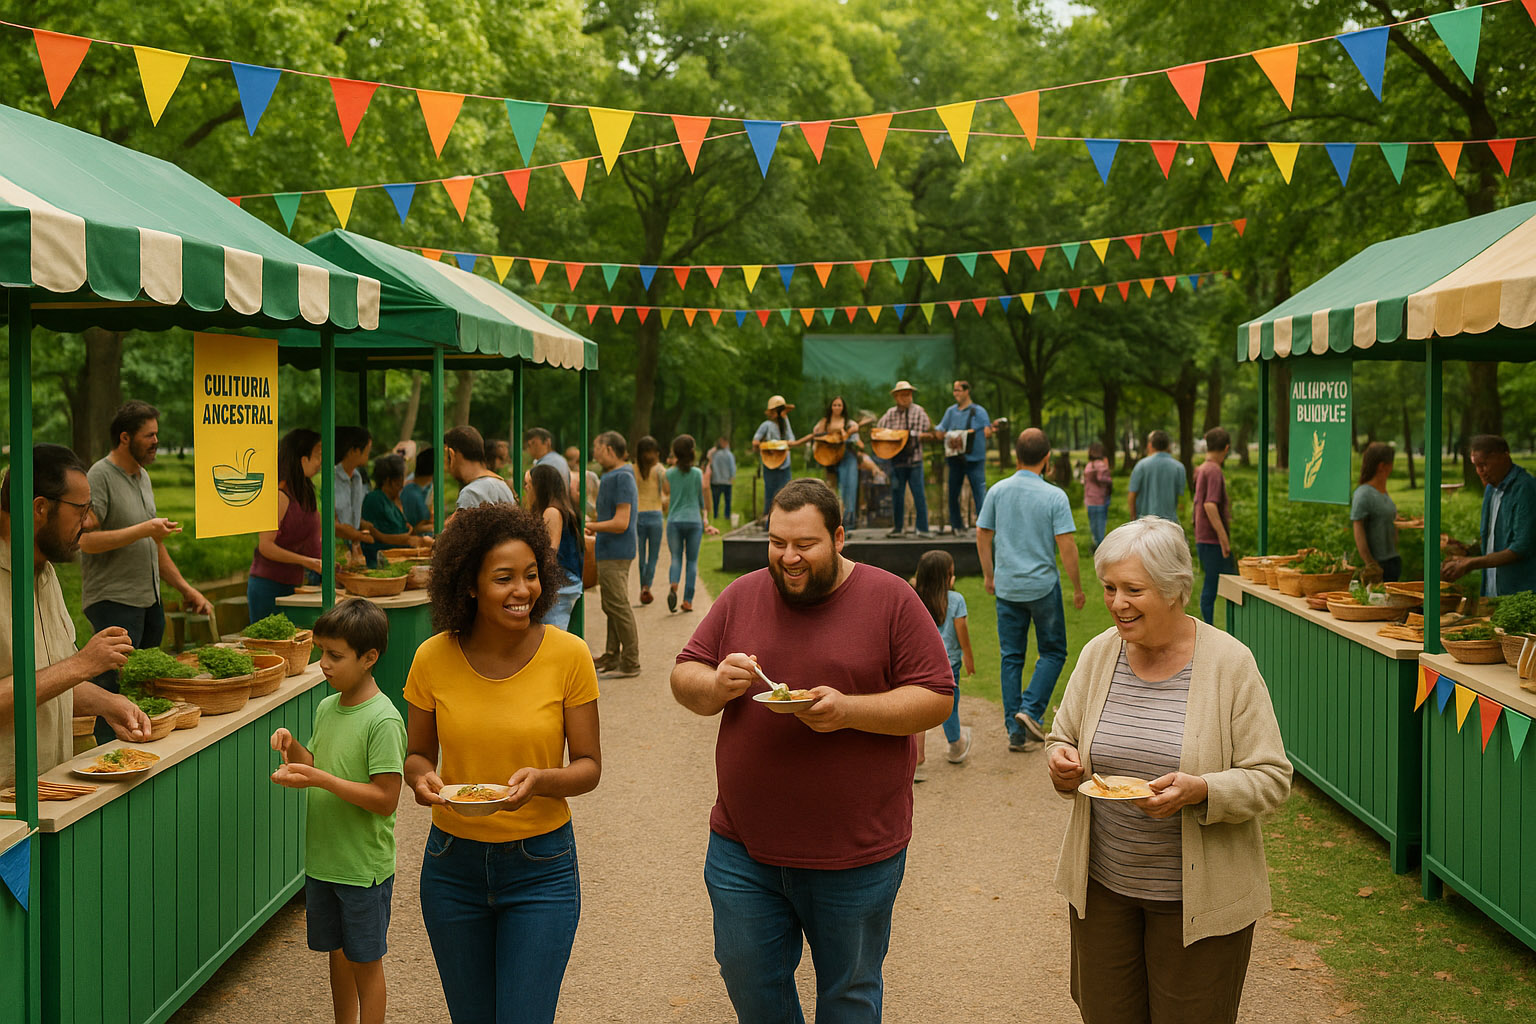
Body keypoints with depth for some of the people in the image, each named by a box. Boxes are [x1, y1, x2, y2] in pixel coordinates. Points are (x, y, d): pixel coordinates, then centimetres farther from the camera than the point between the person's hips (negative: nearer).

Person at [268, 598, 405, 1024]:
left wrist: (318, 779, -26)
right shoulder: (327, 708, 5)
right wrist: (293, 748, -5)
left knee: (365, 961, 5)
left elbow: (385, 799, -22)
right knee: (337, 953, 18)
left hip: (364, 866, -7)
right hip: (323, 858, 7)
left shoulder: (383, 720, -19)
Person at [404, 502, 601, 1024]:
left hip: (540, 868, -2)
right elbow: (416, 754, 6)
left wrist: (542, 779, -25)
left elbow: (588, 765, -4)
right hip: (452, 864, 2)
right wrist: (421, 777, -17)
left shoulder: (568, 655, -11)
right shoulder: (433, 658, -7)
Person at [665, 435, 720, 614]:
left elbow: (668, 496, 9)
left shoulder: (670, 473, -2)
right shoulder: (697, 473, -2)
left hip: (674, 520, 0)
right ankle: (688, 600, 3)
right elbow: (701, 499, 5)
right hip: (694, 520, 0)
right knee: (692, 560, 7)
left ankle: (673, 584, -23)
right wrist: (704, 521, 18)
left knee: (675, 558, 7)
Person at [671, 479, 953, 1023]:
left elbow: (936, 698, -8)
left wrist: (847, 710, -22)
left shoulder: (891, 600, -6)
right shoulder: (742, 597, 4)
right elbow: (683, 680, 8)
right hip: (743, 848, 3)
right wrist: (715, 686, -15)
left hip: (854, 856, -3)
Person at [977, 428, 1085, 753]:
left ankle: (1016, 731, 8)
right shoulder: (1054, 497, -12)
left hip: (1006, 587, 3)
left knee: (1012, 657, 9)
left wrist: (988, 574, 18)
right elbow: (1066, 546, -13)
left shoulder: (997, 491, -1)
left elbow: (982, 536, 4)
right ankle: (1031, 708, -6)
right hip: (1043, 585, -3)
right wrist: (1077, 588, -3)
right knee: (1053, 652, 13)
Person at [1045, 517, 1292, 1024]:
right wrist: (1062, 765, -11)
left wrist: (1200, 791, -28)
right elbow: (1064, 739, 12)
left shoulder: (1230, 663, -12)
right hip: (1102, 883, 4)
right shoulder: (1099, 653, 0)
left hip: (1197, 897, -3)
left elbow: (1271, 778, -10)